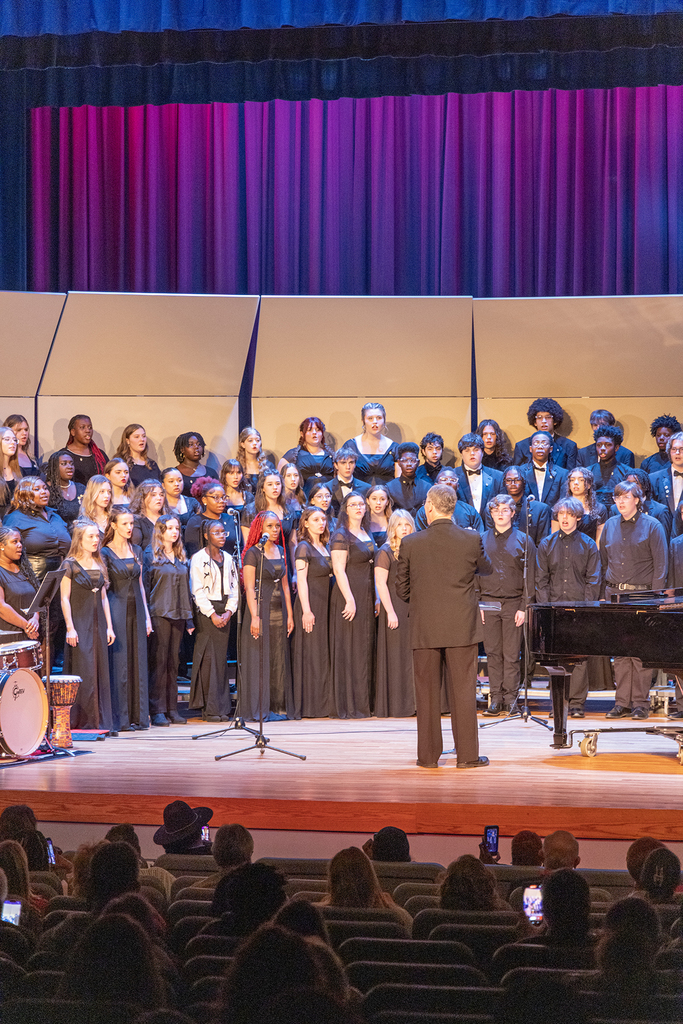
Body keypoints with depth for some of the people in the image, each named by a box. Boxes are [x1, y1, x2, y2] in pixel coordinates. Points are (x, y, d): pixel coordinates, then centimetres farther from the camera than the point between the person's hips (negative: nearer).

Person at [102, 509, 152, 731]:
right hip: (116, 609, -6)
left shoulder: (136, 551, 13)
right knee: (119, 662, -5)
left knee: (137, 661, 5)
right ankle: (119, 719, -2)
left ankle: (137, 716, 9)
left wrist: (146, 614, 11)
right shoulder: (106, 553, -4)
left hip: (135, 608, 6)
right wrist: (107, 620, -13)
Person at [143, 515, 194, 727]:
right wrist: (146, 618, -11)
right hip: (158, 613, -5)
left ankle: (172, 709, 10)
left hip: (178, 614, 5)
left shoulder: (181, 557, 16)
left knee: (173, 662, 7)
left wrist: (189, 618, 13)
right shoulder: (150, 555, -1)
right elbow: (144, 586, -5)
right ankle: (157, 711, -3)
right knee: (159, 661, -5)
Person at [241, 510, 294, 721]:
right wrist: (254, 616, -18)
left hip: (279, 611, 6)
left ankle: (278, 707, 10)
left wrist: (290, 614, 11)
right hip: (260, 609, -6)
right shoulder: (253, 553, -6)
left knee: (279, 660, 6)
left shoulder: (280, 551, 13)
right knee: (260, 659, -5)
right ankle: (259, 709, -2)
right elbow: (249, 587, -11)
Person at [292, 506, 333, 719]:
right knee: (311, 654, -6)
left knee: (324, 653, 7)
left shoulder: (325, 547, 16)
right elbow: (301, 580, -13)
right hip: (311, 605, -8)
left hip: (325, 605, 8)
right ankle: (310, 706, -4)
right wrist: (306, 610, -19)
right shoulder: (304, 547, -7)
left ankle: (324, 704, 10)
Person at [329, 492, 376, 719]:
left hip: (366, 596, 8)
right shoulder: (341, 536, -8)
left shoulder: (366, 535, 16)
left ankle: (363, 703, 12)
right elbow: (339, 569, -15)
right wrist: (350, 599, -22)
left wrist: (375, 598, 14)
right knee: (349, 649, -6)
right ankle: (349, 706, -4)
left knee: (365, 648, 8)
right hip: (348, 596, -8)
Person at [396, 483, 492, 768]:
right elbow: (486, 569, 14)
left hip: (424, 629, 0)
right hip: (462, 627, 0)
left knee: (427, 693, 8)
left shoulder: (410, 544, -7)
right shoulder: (472, 540, -6)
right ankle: (467, 755, 6)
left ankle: (428, 755, 11)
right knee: (463, 691, 5)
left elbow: (402, 590, 1)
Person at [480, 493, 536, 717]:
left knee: (511, 654, -2)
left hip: (513, 602, -2)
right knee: (493, 653, 2)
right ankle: (496, 698, 6)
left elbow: (529, 576, 2)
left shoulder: (523, 541, 5)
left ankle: (511, 698, 4)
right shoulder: (482, 540, 10)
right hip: (488, 602, 2)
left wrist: (524, 607, -5)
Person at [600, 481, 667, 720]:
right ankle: (622, 702, 7)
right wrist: (608, 585, 9)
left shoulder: (652, 526, -1)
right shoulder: (610, 526, 13)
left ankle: (640, 703, 1)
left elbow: (660, 565, -4)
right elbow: (603, 561, 20)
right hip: (615, 594, 4)